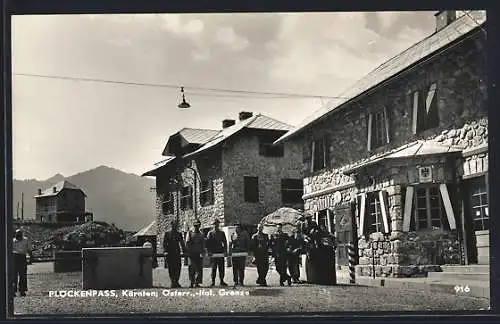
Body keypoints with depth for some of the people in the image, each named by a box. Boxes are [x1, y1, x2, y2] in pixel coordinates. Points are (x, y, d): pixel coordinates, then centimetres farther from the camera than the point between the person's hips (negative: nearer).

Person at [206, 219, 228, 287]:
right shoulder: (210, 233, 5)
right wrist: (209, 252, -9)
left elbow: (225, 242, 11)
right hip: (213, 253, -2)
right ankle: (213, 282, 3)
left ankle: (222, 281, 10)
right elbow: (208, 243, 2)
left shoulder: (222, 233, 11)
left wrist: (225, 251, -1)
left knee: (221, 267, 2)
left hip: (221, 253, 2)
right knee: (213, 267, -1)